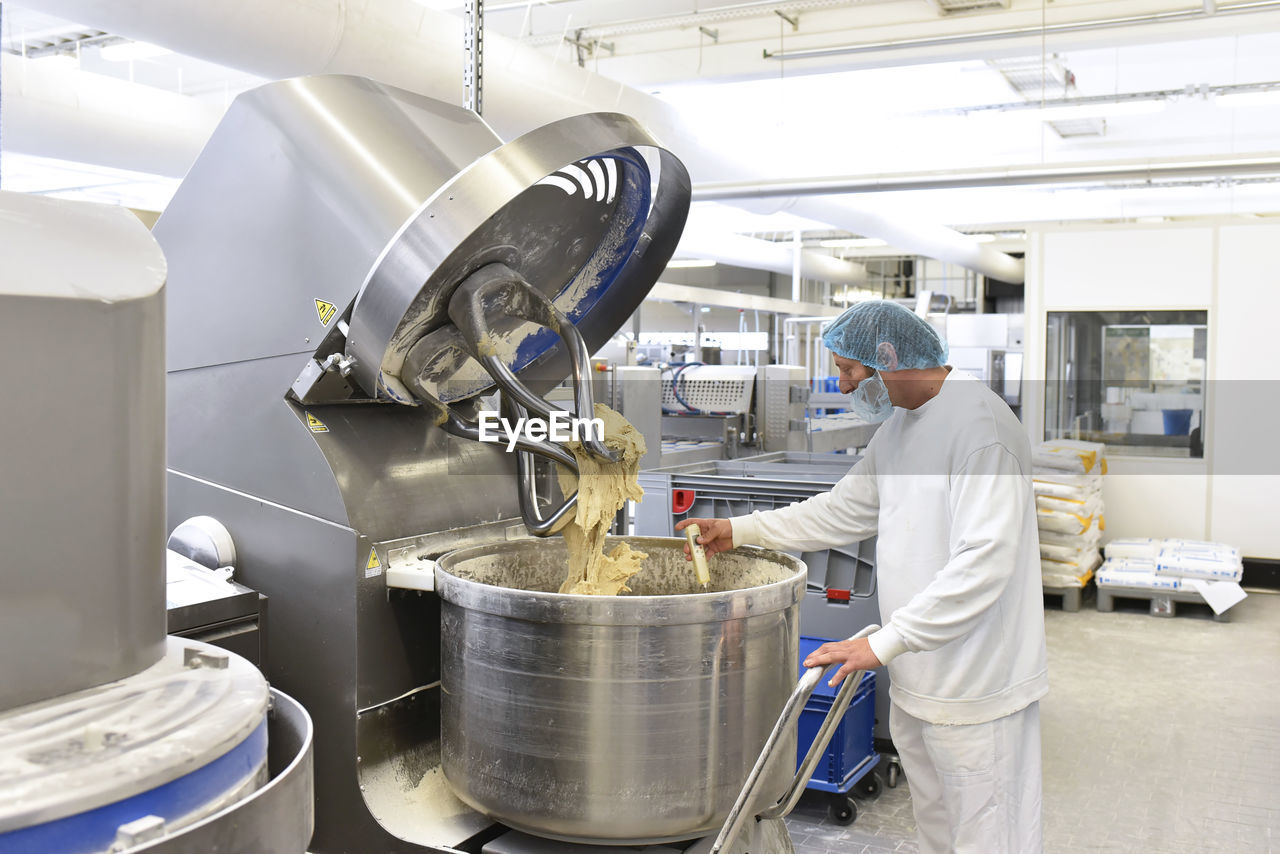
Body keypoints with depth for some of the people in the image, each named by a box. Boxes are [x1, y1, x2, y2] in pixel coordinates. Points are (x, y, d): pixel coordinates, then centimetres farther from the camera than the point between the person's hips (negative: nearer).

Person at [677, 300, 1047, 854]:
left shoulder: (978, 423, -20)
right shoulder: (897, 425, 11)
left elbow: (983, 562, -27)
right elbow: (843, 509, 20)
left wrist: (884, 642, -26)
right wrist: (740, 530, 16)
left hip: (977, 688, -9)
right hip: (916, 678, 9)